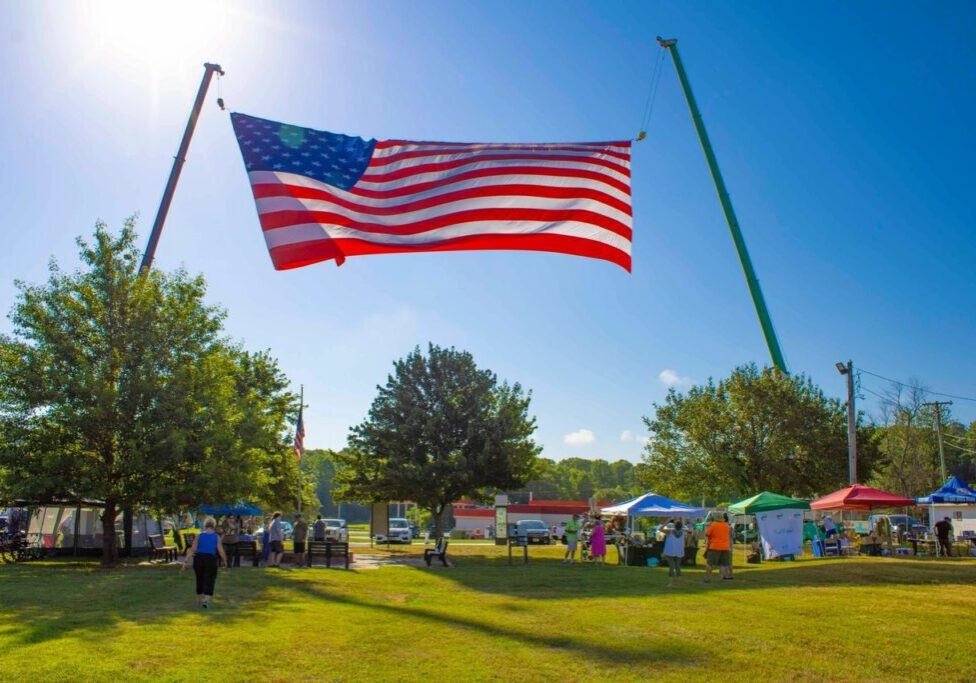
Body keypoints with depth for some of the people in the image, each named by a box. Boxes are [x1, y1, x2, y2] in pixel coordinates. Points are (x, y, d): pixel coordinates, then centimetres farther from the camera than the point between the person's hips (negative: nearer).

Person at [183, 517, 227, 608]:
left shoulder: (199, 536, 7)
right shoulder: (217, 537, 3)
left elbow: (193, 550, -2)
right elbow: (220, 551, -2)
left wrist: (186, 561, -3)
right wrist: (225, 560, 9)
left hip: (198, 558, 3)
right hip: (211, 559, -3)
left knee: (200, 579, 20)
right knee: (209, 581, 1)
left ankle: (200, 599, 36)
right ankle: (206, 600, -18)